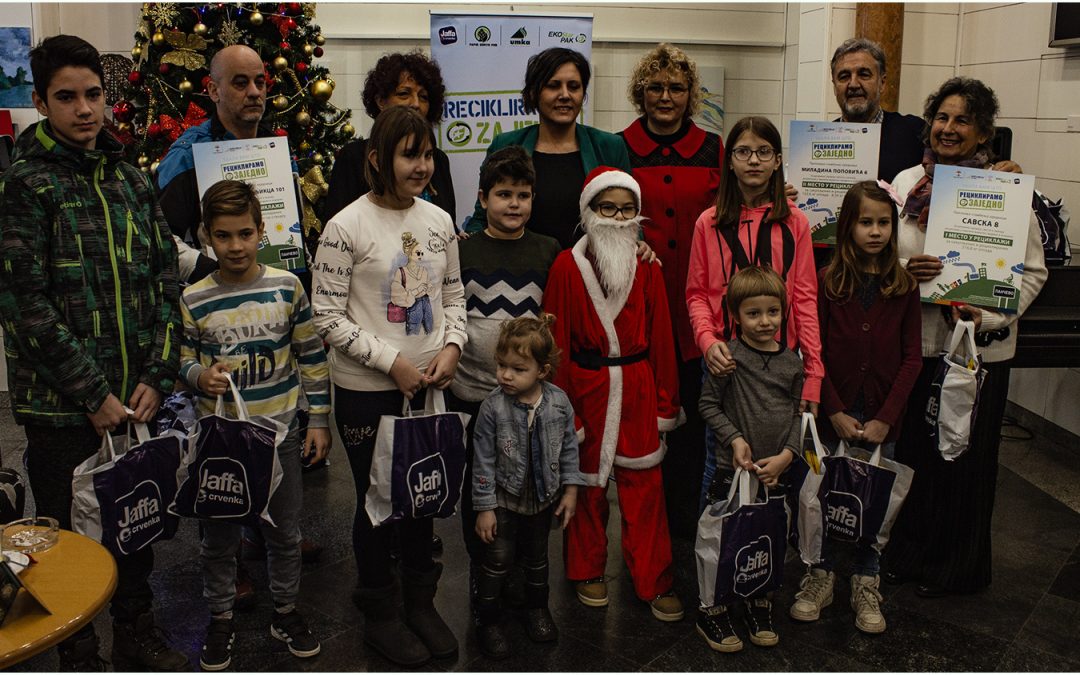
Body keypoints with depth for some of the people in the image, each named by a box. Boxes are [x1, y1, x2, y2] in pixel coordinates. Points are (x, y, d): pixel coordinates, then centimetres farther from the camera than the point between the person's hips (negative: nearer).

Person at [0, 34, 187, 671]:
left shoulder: (133, 181, 8)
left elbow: (166, 282, 7)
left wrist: (156, 378, -3)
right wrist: (93, 394, -14)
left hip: (137, 399, 5)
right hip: (61, 405, -5)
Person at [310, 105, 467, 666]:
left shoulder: (439, 220, 3)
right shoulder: (346, 227, -12)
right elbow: (328, 315, -11)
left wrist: (451, 346, -6)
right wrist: (391, 360, -16)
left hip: (431, 384, 4)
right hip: (367, 391, -4)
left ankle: (422, 602, 36)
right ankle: (380, 614, 30)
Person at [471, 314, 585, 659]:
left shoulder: (559, 402, -13)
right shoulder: (493, 407, -20)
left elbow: (569, 448, 0)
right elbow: (483, 461, -14)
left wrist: (570, 489, 0)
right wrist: (484, 507, -12)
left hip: (544, 497, 3)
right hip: (505, 498, -3)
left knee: (537, 555, 21)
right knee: (498, 559, 2)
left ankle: (537, 607, 42)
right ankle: (488, 618, 20)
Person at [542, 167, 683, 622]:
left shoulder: (647, 267, 2)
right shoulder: (567, 266, -6)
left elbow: (660, 336, 5)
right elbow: (557, 339, -4)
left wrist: (665, 402, 5)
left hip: (637, 388, 2)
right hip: (586, 387, -1)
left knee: (645, 486, 5)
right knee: (587, 482, 12)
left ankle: (654, 580, 19)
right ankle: (587, 571, 30)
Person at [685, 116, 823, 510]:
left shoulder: (794, 223, 2)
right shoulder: (709, 223, 4)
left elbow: (805, 299, -1)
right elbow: (697, 293, 5)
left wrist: (812, 374, -7)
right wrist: (708, 339, -14)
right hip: (724, 360, 0)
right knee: (719, 463, 7)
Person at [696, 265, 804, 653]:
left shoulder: (792, 362, 4)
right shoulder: (729, 356, -9)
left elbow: (796, 413, 9)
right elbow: (708, 404, -4)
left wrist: (787, 454, -3)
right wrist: (735, 438, -13)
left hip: (776, 469, 4)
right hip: (735, 468, -4)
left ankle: (759, 605, 32)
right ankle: (712, 611, 18)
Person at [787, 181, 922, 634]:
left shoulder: (904, 287, 1)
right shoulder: (827, 282, -4)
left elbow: (912, 358, 0)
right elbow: (814, 353, -4)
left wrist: (885, 418, -8)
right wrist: (836, 413, -10)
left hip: (881, 419, 1)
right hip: (833, 414, -1)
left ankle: (866, 585, 26)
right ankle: (820, 576, 25)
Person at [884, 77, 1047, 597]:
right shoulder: (906, 183, 3)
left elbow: (1033, 270, -4)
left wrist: (991, 315, -18)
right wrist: (905, 270, -14)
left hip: (980, 346, -3)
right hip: (914, 339, 3)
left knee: (966, 456, 10)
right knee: (911, 447, 12)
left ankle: (956, 567, 29)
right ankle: (909, 550, 33)